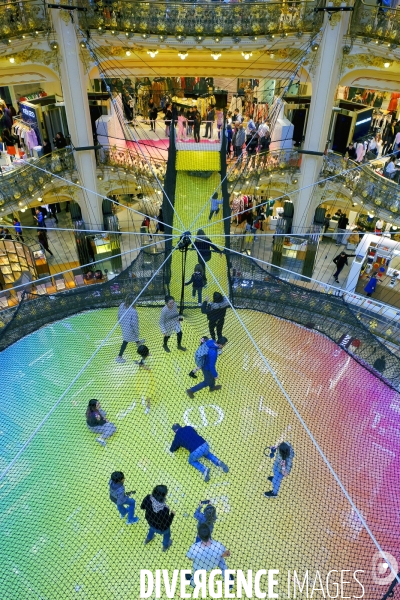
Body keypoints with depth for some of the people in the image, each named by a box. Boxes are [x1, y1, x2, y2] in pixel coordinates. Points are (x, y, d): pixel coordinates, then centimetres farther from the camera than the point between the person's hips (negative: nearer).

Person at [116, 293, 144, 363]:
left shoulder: (122, 305, -16)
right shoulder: (133, 311, -34)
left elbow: (119, 315, 0)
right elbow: (134, 323, -25)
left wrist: (120, 322, 19)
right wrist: (137, 333, -10)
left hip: (123, 325, 8)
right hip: (129, 328, -8)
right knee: (126, 341, 10)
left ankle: (138, 342, 65)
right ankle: (119, 357, 20)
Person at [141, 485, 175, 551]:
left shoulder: (148, 498, -33)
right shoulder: (164, 509, -44)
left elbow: (142, 507, -10)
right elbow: (167, 525, -29)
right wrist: (172, 514, -16)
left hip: (150, 522, 4)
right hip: (161, 528, -4)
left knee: (152, 528, 41)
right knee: (167, 533, 33)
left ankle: (148, 539, 69)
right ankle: (165, 546, 62)